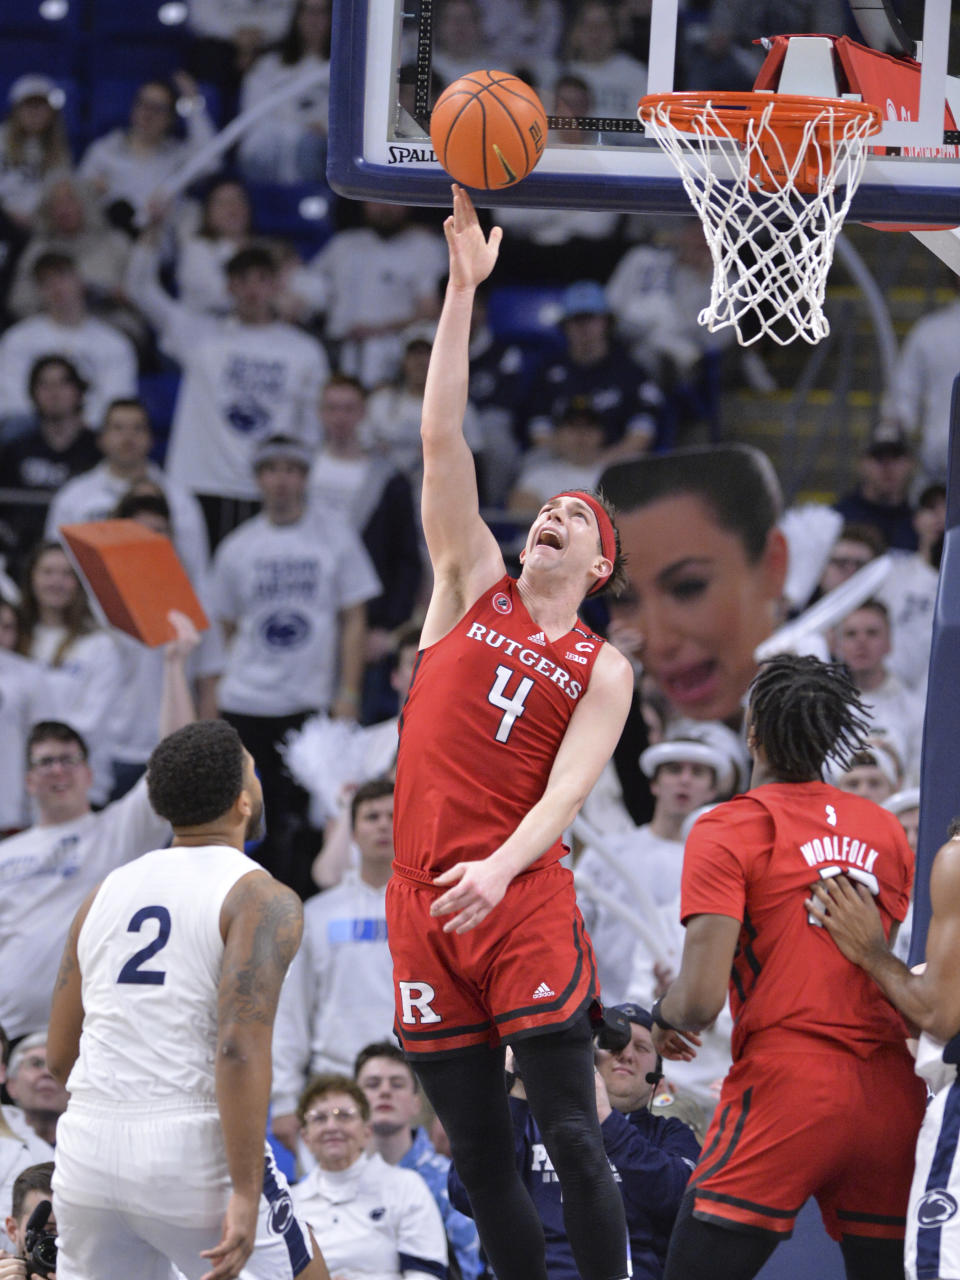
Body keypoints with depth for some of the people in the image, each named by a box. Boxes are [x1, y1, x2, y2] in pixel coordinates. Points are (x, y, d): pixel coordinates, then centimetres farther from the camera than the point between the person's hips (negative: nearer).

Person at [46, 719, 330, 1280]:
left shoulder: (105, 893, 15)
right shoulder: (263, 900, -3)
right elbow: (241, 1049, -17)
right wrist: (245, 1195, -18)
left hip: (88, 1151, 5)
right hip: (191, 1152, -5)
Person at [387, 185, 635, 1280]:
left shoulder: (602, 672, 7)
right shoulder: (470, 587, 12)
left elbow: (566, 789, -7)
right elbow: (441, 439, 5)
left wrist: (501, 866, -27)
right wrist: (463, 289, -1)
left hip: (519, 898, -3)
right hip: (421, 902, 3)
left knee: (571, 1141, -9)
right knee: (481, 1167, 5)